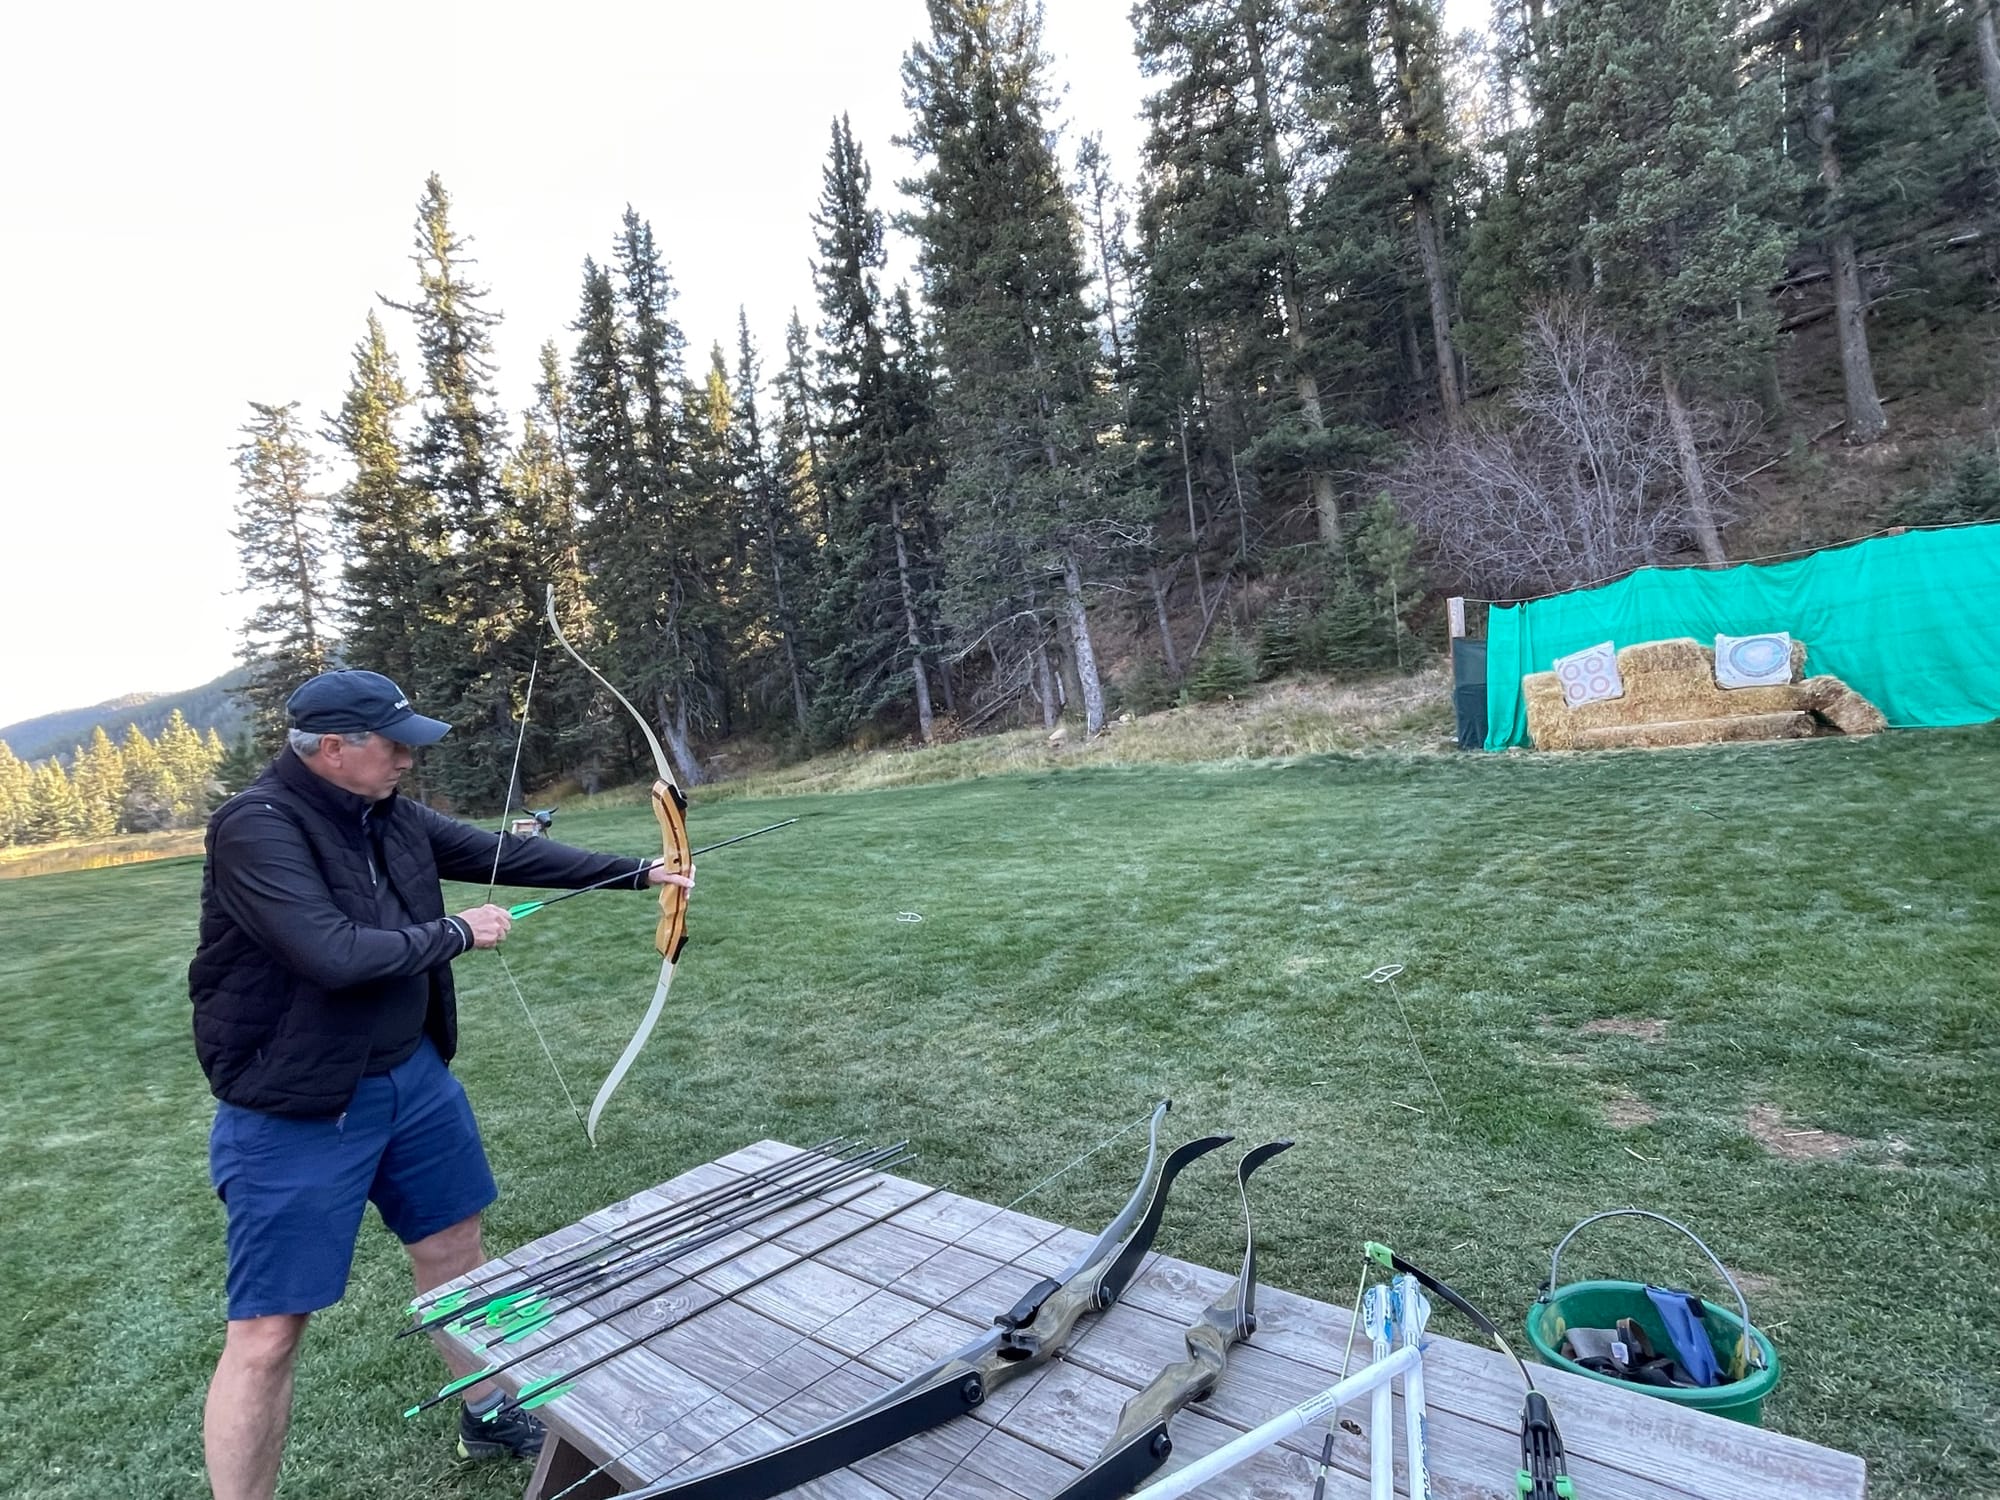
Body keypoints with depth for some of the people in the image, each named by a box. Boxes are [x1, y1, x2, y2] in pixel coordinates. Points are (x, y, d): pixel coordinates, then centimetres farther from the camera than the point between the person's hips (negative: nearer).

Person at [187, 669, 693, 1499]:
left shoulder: (390, 816, 0)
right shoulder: (255, 826, -22)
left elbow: (509, 853, 6)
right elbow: (334, 955, -31)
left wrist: (639, 871, 6)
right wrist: (457, 932, -16)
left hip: (413, 1077, 8)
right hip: (296, 1113, -8)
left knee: (455, 1248, 20)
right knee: (266, 1333, 1)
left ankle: (489, 1418, 41)